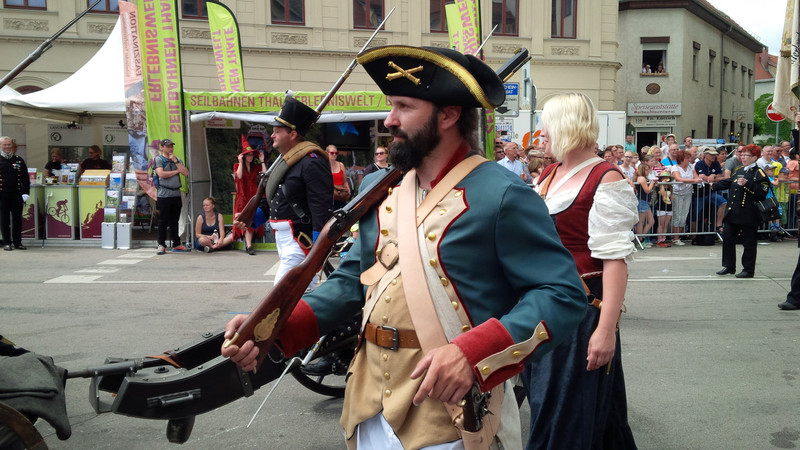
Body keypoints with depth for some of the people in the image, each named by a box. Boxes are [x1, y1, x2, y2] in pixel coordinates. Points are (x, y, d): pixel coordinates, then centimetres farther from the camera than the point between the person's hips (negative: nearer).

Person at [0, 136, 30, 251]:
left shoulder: (19, 160, 9)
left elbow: (25, 178, 9)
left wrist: (25, 193, 0)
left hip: (17, 194, 1)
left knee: (17, 219, 4)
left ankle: (17, 242, 11)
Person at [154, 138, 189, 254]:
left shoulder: (177, 159, 17)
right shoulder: (158, 159, 1)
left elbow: (186, 173, 4)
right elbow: (161, 174, -14)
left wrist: (176, 161, -3)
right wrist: (176, 171, -2)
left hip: (176, 194, 5)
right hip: (164, 195, -5)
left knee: (174, 221, 9)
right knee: (163, 221, -2)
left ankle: (176, 245, 13)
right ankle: (161, 245, 4)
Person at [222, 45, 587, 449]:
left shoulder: (503, 196, -13)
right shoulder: (381, 191, 6)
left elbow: (564, 294, -15)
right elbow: (353, 280, 9)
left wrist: (473, 353, -27)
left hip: (450, 416, -6)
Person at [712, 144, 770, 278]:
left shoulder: (759, 173, -8)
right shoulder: (738, 171, 14)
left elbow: (762, 192, -17)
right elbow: (727, 183, 27)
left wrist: (747, 184, -25)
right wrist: (713, 186, 29)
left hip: (749, 215, -7)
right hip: (733, 212, 7)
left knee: (748, 243, 2)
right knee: (727, 238, 8)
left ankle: (748, 270, 12)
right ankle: (729, 266, 20)